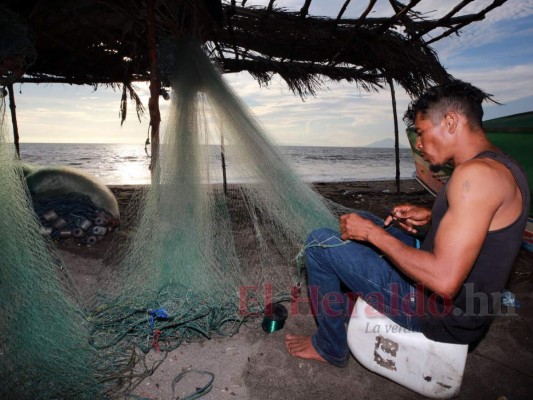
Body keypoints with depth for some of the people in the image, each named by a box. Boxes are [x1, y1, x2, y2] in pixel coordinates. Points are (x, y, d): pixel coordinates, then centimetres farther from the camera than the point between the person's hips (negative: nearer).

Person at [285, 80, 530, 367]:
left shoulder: (476, 173, -27)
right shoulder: (500, 165, 4)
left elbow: (444, 281, -32)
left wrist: (373, 233, -21)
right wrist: (430, 217, 6)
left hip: (441, 314, -10)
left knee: (319, 243, -9)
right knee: (361, 222, 18)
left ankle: (330, 348, 10)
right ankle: (354, 295, 31)